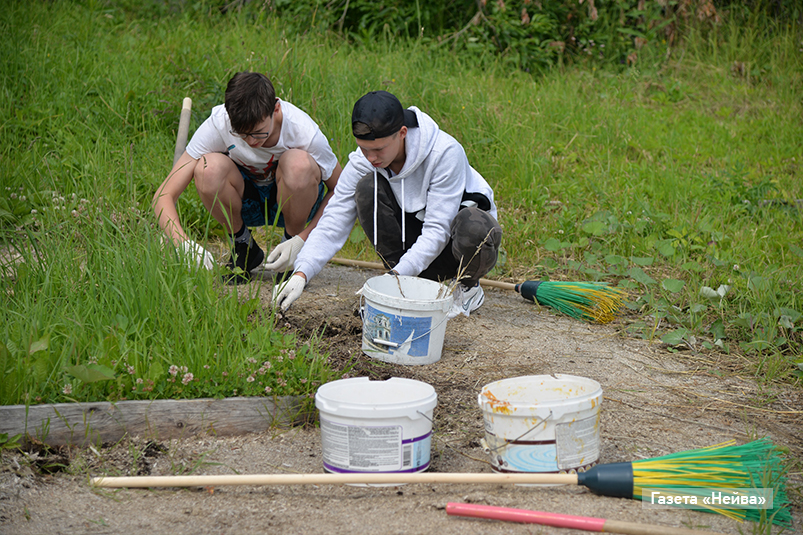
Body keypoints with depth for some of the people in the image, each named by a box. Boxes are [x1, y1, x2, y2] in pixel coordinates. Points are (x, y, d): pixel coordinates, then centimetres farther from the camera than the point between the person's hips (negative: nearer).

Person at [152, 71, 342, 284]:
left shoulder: (304, 132, -29)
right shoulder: (217, 124, -28)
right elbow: (164, 196, -28)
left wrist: (302, 240, -25)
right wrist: (184, 243, -46)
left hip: (290, 201, -1)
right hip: (246, 202, 1)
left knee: (299, 164, -35)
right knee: (208, 169, -32)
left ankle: (292, 242, -8)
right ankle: (243, 246, -5)